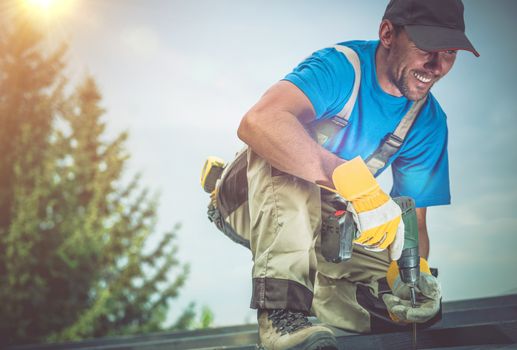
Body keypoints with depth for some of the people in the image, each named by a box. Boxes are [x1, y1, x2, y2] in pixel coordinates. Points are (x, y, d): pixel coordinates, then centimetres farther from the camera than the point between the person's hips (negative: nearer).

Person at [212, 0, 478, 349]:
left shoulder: (429, 121, -7)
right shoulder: (339, 67, -26)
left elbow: (413, 218, -7)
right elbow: (258, 121, -47)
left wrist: (413, 269, -30)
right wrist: (357, 183, -54)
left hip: (325, 222, 6)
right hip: (262, 207, -5)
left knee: (419, 301, -12)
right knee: (283, 141, -36)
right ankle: (281, 308, -41)